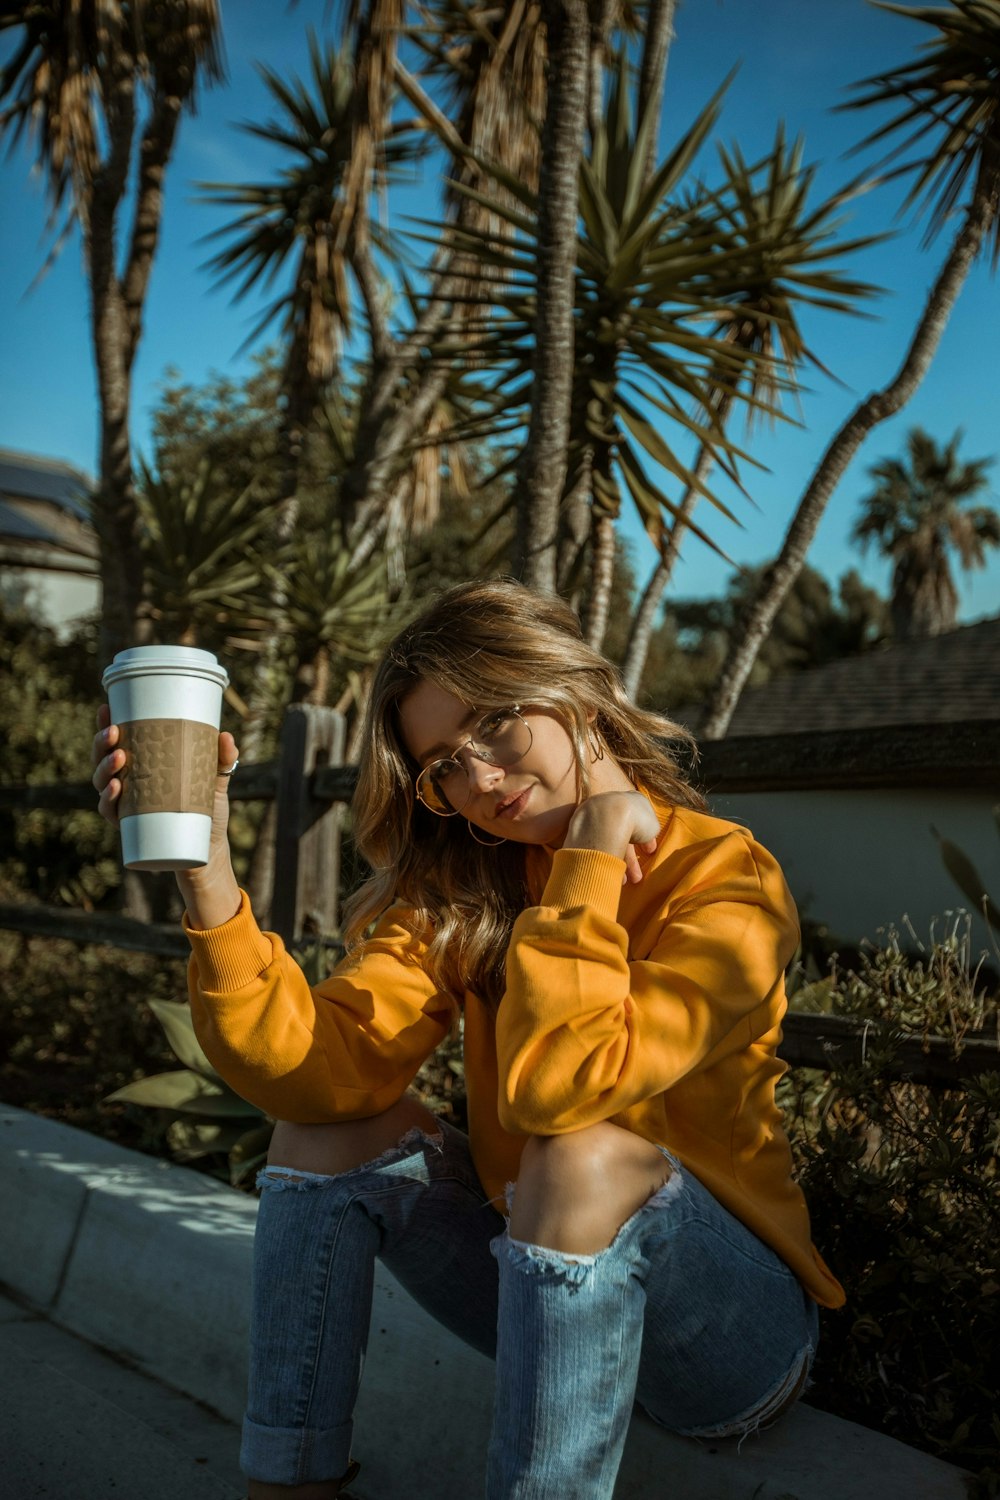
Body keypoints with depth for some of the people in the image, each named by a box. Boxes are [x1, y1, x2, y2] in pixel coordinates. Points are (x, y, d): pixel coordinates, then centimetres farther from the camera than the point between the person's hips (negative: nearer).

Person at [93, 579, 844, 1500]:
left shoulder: (725, 881, -18)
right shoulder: (457, 888, -2)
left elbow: (559, 1084, -34)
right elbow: (317, 1064, -19)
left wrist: (592, 861, -26)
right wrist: (205, 866, -28)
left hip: (738, 1326, -5)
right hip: (550, 1273, 5)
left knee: (586, 1155, -33)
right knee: (333, 1120, -9)